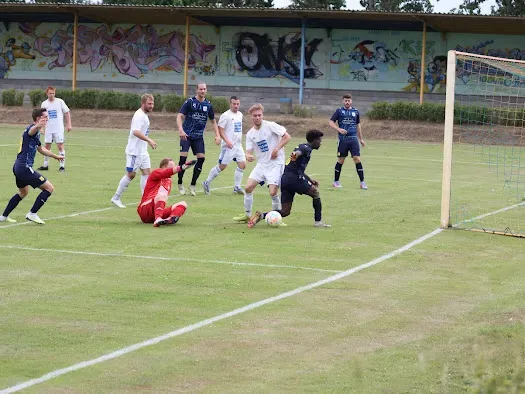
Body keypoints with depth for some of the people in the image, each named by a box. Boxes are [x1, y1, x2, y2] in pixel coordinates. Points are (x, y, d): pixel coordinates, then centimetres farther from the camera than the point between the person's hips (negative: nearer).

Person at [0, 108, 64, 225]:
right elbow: (31, 131, -43)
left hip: (18, 167, 11)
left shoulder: (36, 133, 18)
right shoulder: (33, 129, -14)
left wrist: (55, 156, 48)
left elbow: (41, 149, 36)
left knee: (23, 192, 31)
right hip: (25, 168, -11)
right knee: (49, 188, -7)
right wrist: (38, 126, -67)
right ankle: (32, 214, -4)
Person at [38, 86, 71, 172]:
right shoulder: (44, 104, 6)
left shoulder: (60, 102, -2)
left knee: (60, 146, -6)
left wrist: (68, 124, -5)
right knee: (47, 146, 6)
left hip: (58, 129, -3)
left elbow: (67, 112, 2)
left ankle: (62, 165, -1)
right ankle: (45, 165, 15)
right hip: (48, 129, 3)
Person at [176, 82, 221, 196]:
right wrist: (180, 130, -27)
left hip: (198, 136, 4)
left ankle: (193, 185, 6)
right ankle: (180, 184, 4)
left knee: (201, 158, -7)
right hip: (186, 135, -4)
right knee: (183, 157, -12)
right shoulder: (190, 102, -6)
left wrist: (217, 135, 4)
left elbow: (213, 121, 15)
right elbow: (180, 116, -11)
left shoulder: (208, 105, 5)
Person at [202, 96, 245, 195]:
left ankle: (237, 187, 9)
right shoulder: (225, 115, -12)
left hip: (238, 145, 7)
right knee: (222, 166, -5)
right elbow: (220, 130, -14)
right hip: (228, 146, -7)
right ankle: (207, 183, 8)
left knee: (242, 164, 0)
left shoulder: (240, 115, 12)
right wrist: (227, 141, -24)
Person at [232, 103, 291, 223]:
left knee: (273, 192, -15)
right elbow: (249, 151, 3)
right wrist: (248, 156, -22)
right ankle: (247, 215, 14)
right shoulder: (250, 134, 5)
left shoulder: (270, 126, -11)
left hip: (275, 163, -6)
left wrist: (276, 149, -18)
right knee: (248, 187, -2)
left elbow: (287, 137, -10)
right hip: (261, 164, 6)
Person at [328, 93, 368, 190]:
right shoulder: (339, 111, 3)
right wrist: (339, 129, -17)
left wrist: (361, 139, 22)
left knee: (357, 159, -7)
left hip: (353, 139, 2)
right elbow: (331, 122, 0)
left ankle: (362, 182, -5)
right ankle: (336, 181, 18)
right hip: (343, 139, -2)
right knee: (341, 160, 4)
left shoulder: (355, 112, 11)